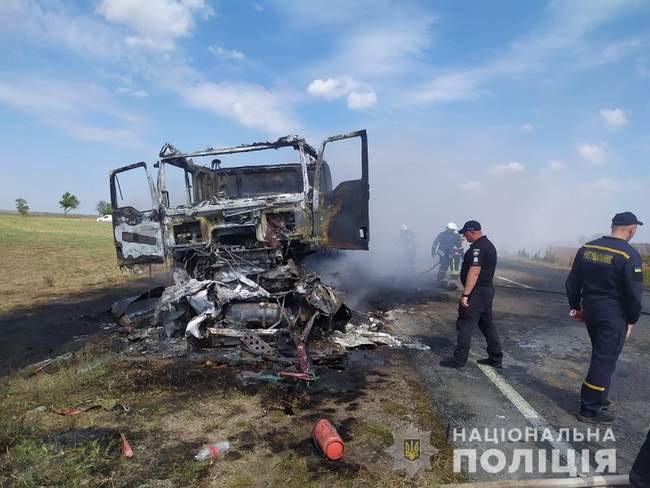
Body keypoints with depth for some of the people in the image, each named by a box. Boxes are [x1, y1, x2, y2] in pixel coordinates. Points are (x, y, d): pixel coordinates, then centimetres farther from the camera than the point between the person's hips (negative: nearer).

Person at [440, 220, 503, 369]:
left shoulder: (478, 247, -19)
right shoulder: (489, 244, 14)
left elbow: (474, 272, -26)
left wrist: (465, 294, -26)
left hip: (477, 292, -10)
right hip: (487, 290, 11)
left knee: (465, 326, -3)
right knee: (487, 324, 16)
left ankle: (459, 359, 3)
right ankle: (495, 358, 24)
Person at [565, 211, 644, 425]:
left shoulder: (586, 248, 3)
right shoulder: (629, 255, -16)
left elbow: (572, 282, 8)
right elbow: (634, 293, -14)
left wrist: (575, 307, 18)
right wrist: (631, 320, -2)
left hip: (590, 311, 6)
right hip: (614, 317, -6)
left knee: (602, 357, 21)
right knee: (605, 360, 2)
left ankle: (598, 400, 32)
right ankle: (590, 409, 9)